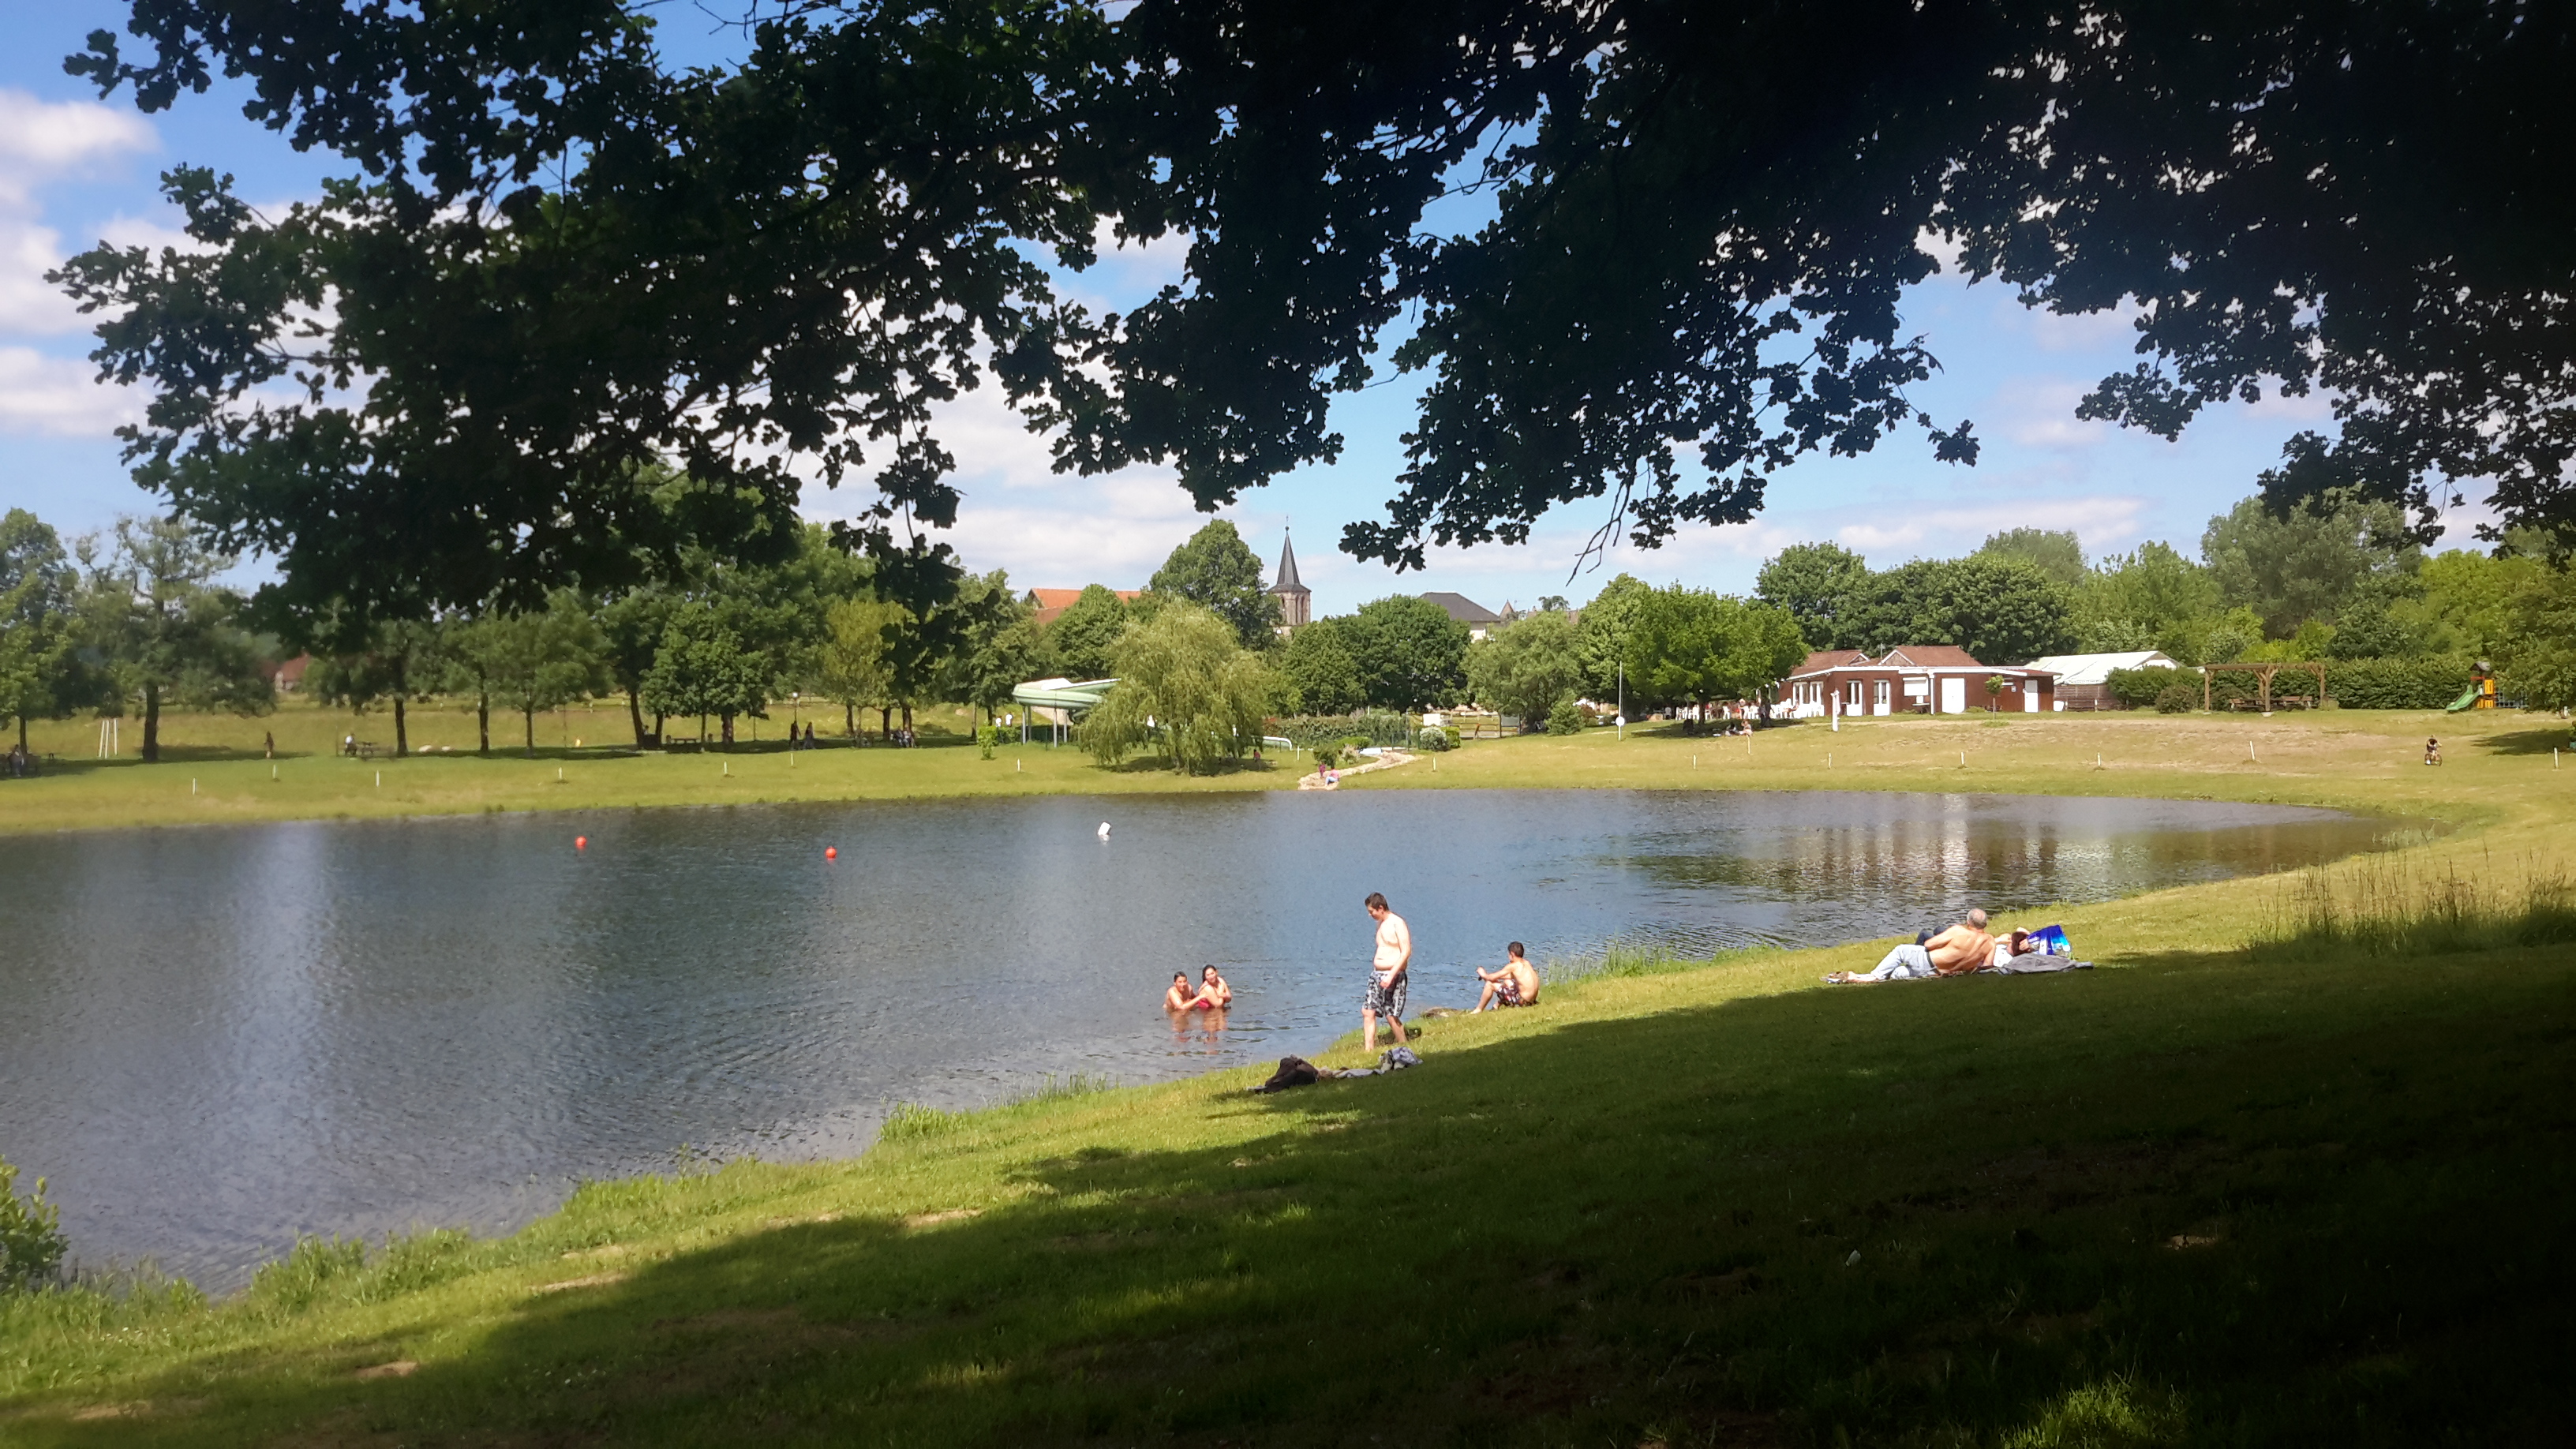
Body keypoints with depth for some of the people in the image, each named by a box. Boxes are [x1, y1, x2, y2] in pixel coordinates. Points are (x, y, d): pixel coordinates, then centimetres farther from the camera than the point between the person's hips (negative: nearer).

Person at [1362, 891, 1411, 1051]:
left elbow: (1406, 952, -18)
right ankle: (1369, 1049, 7)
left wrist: (1391, 975, -24)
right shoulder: (1381, 924, 15)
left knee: (1391, 1015, -6)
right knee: (1367, 1011, 4)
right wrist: (1377, 972, 16)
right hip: (1377, 973, 9)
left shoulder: (1397, 923, -11)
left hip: (1393, 975, -9)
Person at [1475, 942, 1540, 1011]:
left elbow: (1492, 978, -10)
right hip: (1532, 1000, 8)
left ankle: (1479, 1010, 11)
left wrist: (1484, 975, 13)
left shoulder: (1513, 966, -14)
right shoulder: (1526, 963, 9)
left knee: (1490, 984, -2)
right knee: (1507, 982, 30)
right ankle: (1496, 1007, 35)